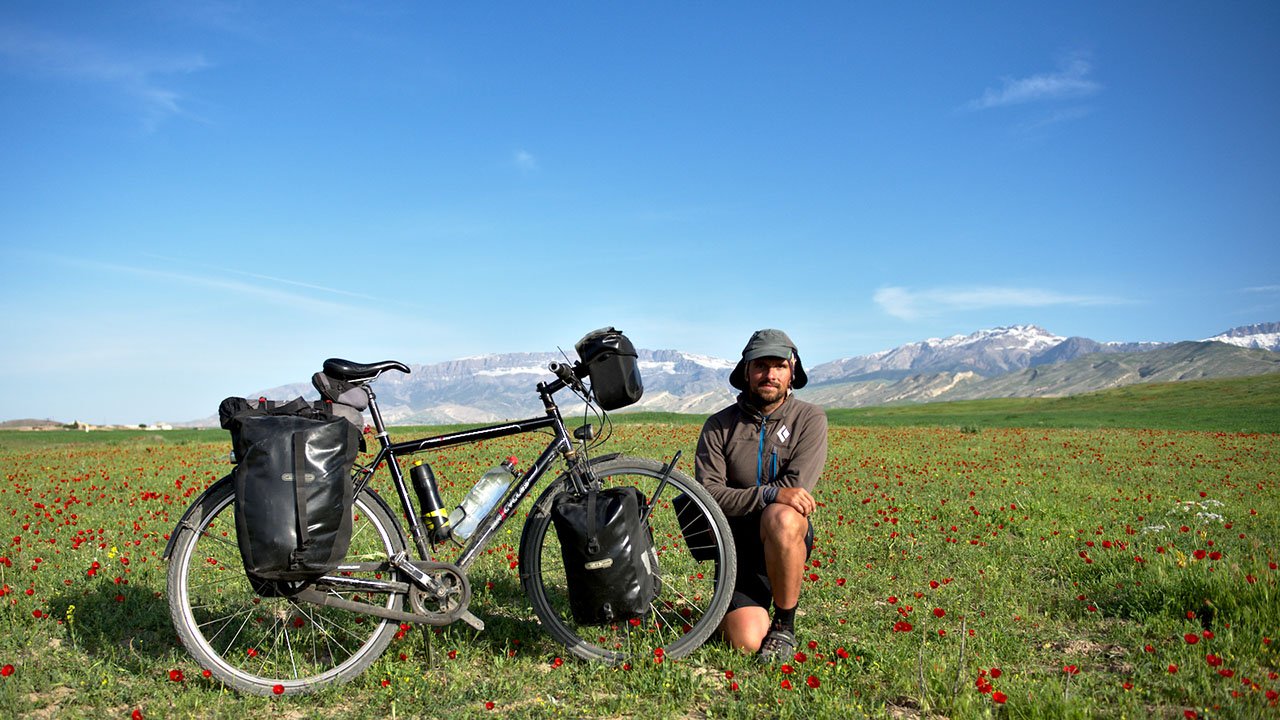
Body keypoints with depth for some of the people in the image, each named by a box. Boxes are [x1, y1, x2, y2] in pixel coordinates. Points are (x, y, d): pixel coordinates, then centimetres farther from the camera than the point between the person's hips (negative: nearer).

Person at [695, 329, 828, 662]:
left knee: (781, 518, -38)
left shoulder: (809, 419, -3)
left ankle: (784, 625, -15)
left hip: (790, 537, -1)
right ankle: (755, 607, 20)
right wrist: (771, 493, -26)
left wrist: (739, 499, -10)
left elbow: (797, 486, -16)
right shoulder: (719, 426, -1)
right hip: (737, 545, 1)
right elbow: (708, 494, -13)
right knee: (745, 641, -19)